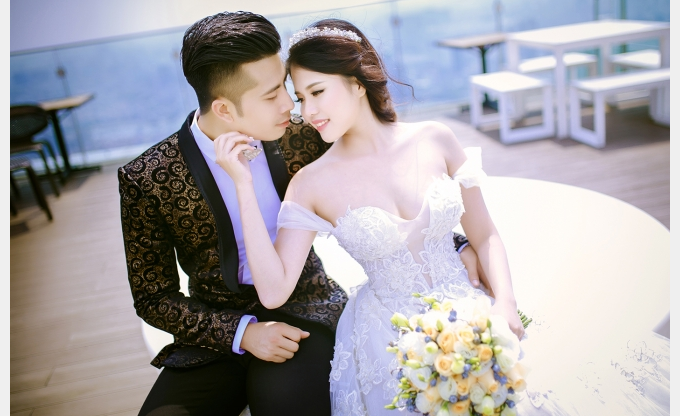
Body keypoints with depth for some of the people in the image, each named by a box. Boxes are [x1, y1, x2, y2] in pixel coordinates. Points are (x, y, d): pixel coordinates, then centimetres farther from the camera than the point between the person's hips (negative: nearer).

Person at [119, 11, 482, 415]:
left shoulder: (301, 136, -8)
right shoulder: (147, 180, -13)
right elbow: (153, 297, -4)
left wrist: (458, 246, -6)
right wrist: (241, 332, -18)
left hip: (305, 308, 0)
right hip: (217, 328, 1)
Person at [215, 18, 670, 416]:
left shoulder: (435, 140, -3)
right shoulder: (312, 184, -6)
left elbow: (485, 235, 6)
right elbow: (274, 291, -15)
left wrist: (505, 303, -10)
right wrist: (245, 185, -17)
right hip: (390, 344, -1)